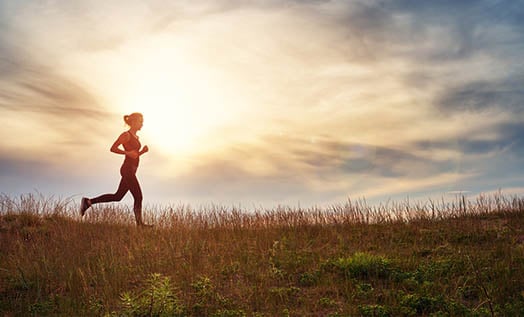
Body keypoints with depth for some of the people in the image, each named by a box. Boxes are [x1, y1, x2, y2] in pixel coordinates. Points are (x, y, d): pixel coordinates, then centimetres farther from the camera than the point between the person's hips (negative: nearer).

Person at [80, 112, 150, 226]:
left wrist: (143, 151, 7)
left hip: (131, 171, 10)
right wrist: (128, 153, -19)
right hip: (127, 169, -10)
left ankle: (88, 201, 19)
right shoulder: (126, 135, -10)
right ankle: (139, 223, 2)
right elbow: (113, 148, -13)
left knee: (117, 197, 13)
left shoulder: (136, 137, 17)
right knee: (138, 197, -6)